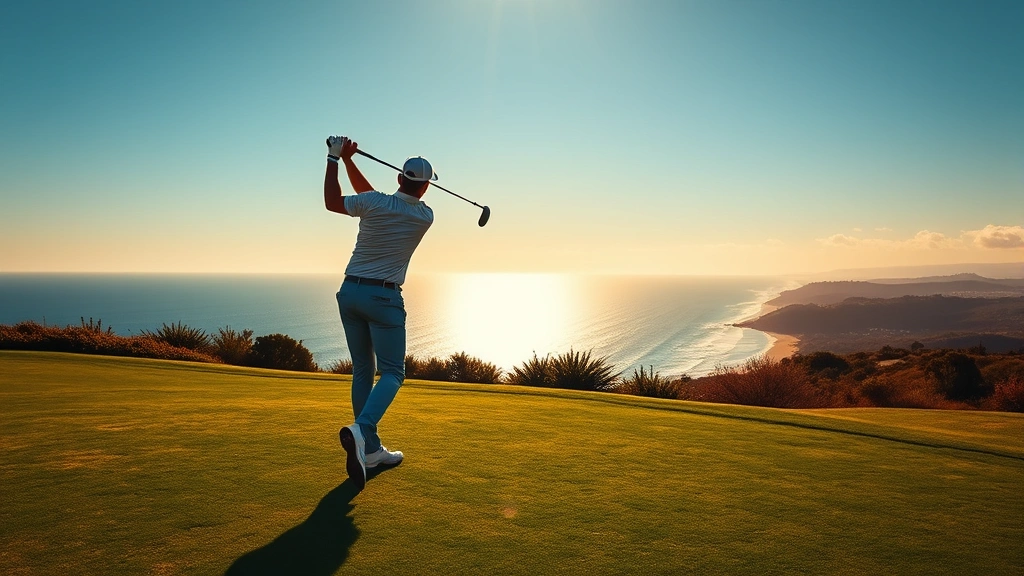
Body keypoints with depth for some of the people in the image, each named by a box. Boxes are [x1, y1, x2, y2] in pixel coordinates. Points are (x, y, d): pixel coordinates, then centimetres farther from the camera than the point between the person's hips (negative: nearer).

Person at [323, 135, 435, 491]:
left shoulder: (373, 204, -7)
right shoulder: (425, 217, -3)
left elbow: (332, 202, 9)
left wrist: (336, 158, 14)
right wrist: (347, 161, 9)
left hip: (350, 291, 4)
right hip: (384, 297, -3)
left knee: (363, 370, 10)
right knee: (392, 372, 1)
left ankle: (370, 449, 14)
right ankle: (360, 429, -26)